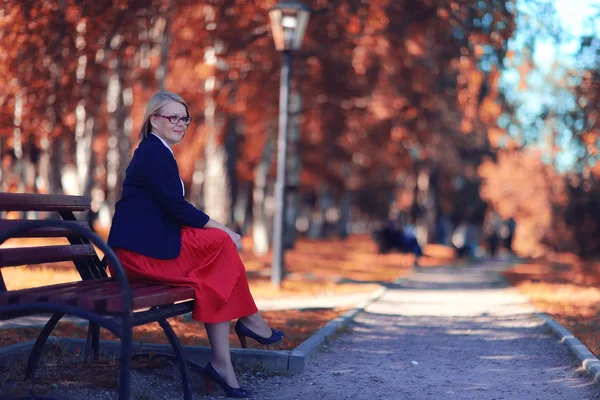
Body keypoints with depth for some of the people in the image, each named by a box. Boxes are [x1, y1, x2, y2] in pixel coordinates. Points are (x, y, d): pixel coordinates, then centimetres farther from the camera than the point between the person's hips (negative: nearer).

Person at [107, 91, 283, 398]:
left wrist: (217, 230, 6)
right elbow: (176, 207, -16)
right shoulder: (155, 153, -9)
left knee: (215, 278, -3)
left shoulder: (154, 151, 22)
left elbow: (172, 211, 18)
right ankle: (249, 319, 6)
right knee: (222, 243, -10)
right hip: (143, 250, -9)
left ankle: (221, 363, -8)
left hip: (147, 246, 9)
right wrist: (223, 230, -7)